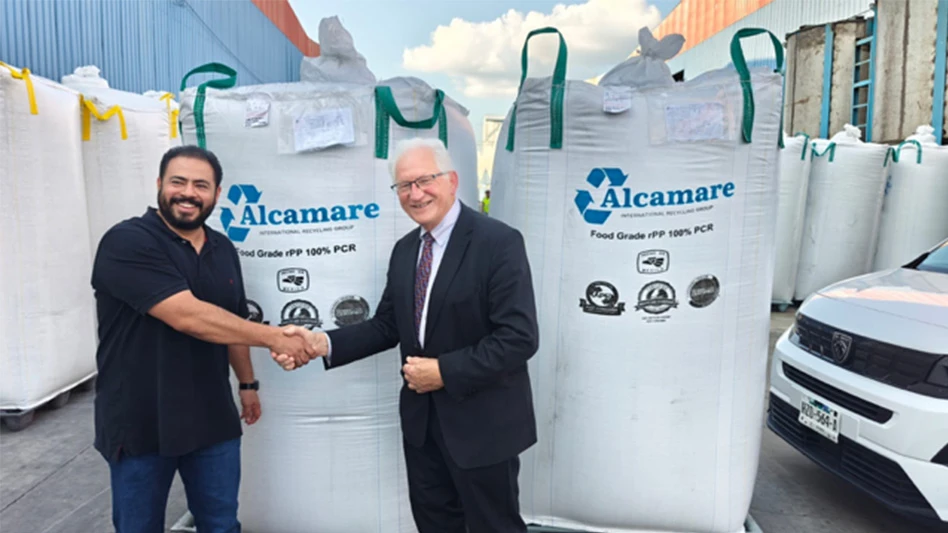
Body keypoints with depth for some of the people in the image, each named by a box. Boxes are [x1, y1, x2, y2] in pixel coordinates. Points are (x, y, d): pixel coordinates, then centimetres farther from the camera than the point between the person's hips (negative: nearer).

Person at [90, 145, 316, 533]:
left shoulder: (223, 250, 6)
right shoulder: (126, 242, -15)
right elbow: (188, 316, -26)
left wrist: (247, 384, 18)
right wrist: (275, 338, -24)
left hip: (212, 420, 5)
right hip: (141, 424, -5)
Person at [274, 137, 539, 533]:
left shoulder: (498, 242, -17)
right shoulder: (404, 249, 6)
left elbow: (519, 338, -22)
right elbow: (386, 326, 6)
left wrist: (445, 371, -21)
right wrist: (323, 343, -8)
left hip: (482, 423, -6)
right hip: (422, 419, 7)